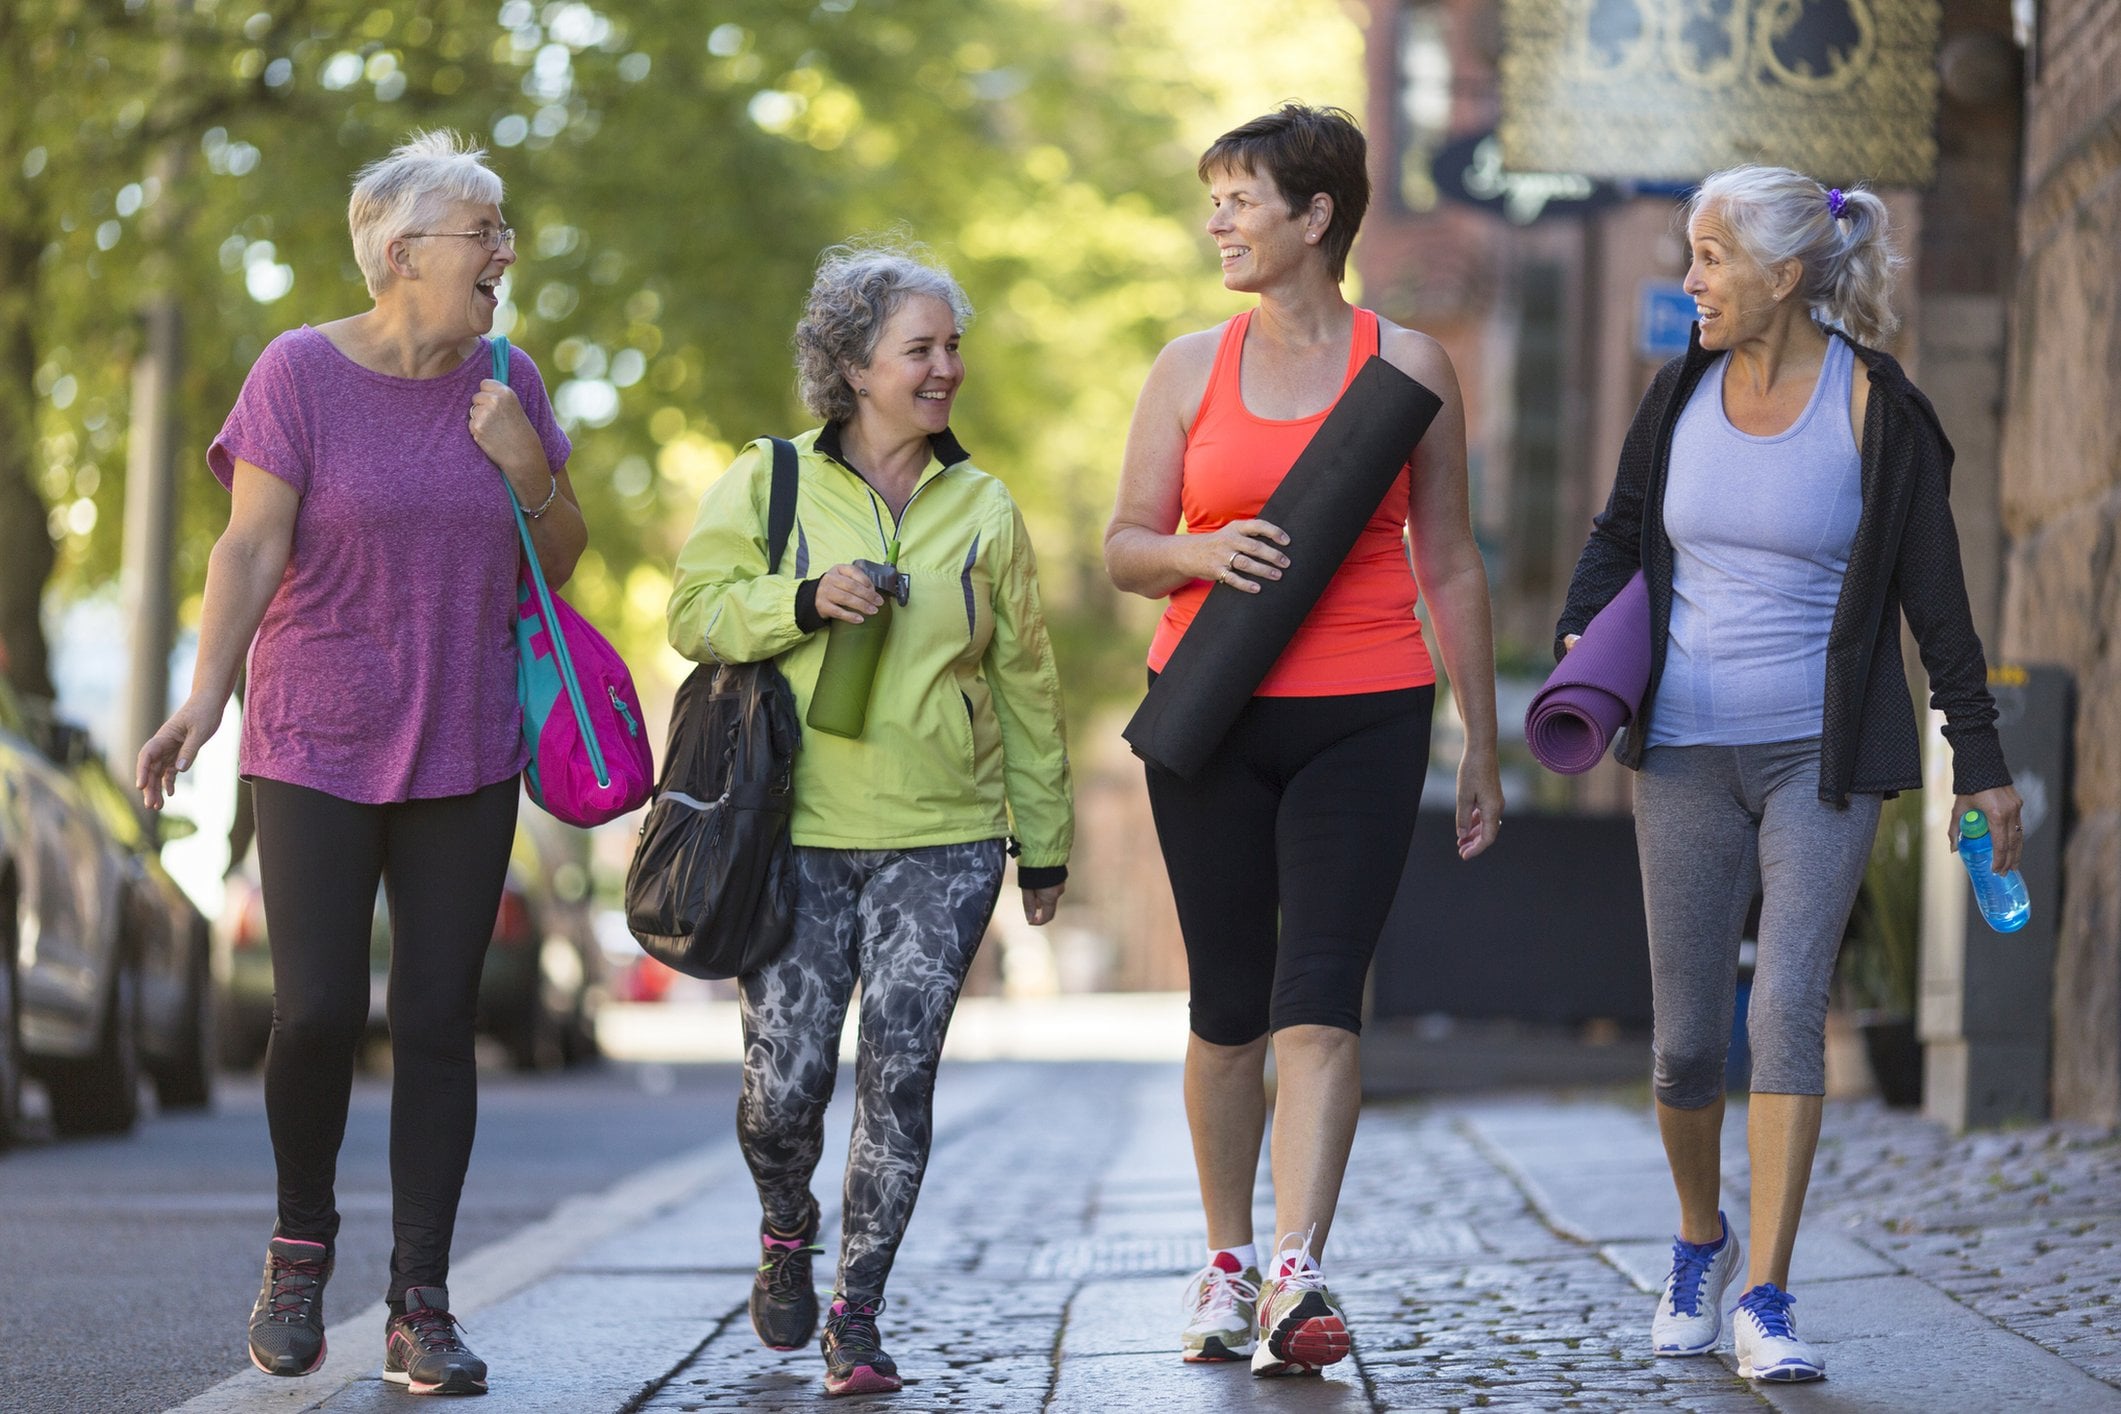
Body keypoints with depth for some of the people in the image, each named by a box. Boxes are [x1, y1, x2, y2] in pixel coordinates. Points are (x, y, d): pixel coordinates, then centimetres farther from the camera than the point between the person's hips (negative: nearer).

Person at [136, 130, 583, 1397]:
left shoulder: (507, 385, 7)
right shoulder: (302, 373, -5)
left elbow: (560, 566, 13)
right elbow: (250, 549, -8)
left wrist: (531, 473, -7)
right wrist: (205, 700, -20)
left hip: (466, 756, 3)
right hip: (318, 752, -3)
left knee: (439, 1023, 1)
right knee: (317, 1013, -8)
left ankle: (421, 1307, 7)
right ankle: (302, 1246, 19)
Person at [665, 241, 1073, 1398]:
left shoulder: (982, 507, 10)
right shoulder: (766, 484, 4)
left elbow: (1023, 680, 14)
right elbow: (693, 611, 3)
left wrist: (1045, 840, 14)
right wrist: (802, 602, -15)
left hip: (942, 841, 1)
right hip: (797, 837, -1)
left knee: (899, 1076, -6)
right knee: (784, 1084, -5)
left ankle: (856, 1315, 5)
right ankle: (787, 1228, 29)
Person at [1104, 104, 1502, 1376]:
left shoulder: (1409, 367, 5)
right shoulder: (1192, 367, 8)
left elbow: (1451, 568, 9)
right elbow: (1126, 549, 9)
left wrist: (1484, 747, 9)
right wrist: (1203, 553, -15)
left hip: (1363, 721, -2)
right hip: (1211, 712, 2)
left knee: (1320, 1004, -12)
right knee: (1230, 1006, 7)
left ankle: (1299, 1277, -19)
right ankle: (1226, 1264, 20)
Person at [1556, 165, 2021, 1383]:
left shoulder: (1876, 409, -7)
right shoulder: (1682, 394, 3)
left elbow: (1935, 592, -1)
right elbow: (1620, 532, 16)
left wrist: (1980, 759, 0)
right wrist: (1579, 638, -3)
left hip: (1823, 755, -3)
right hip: (1688, 750, 3)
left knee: (1788, 1006, -16)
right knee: (1687, 1041, 5)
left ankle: (1766, 1305, -13)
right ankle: (1700, 1245, 32)